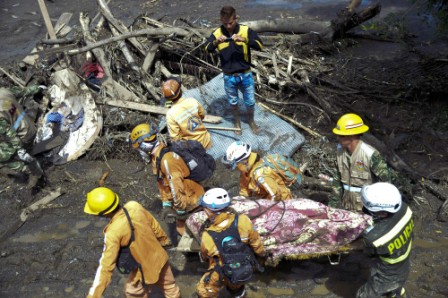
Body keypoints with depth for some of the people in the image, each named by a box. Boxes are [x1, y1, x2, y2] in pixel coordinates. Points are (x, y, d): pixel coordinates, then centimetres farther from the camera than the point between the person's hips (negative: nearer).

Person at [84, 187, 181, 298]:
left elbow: (106, 266, -30)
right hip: (160, 257, 5)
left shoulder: (113, 232, -33)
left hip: (146, 268, -5)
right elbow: (154, 224, 1)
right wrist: (164, 238, 20)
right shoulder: (134, 206, -17)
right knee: (170, 287, 28)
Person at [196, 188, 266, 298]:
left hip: (224, 276, -3)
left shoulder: (207, 237, -28)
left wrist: (202, 256, 21)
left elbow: (204, 256, -4)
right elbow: (255, 241, -9)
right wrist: (262, 253, 13)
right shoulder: (242, 221, -28)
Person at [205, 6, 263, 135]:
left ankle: (251, 121, 42)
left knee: (250, 102, 15)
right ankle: (237, 122, 44)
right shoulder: (217, 33, -8)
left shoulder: (246, 30, -12)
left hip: (246, 75, 0)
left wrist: (244, 40, -37)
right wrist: (216, 42, -39)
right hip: (229, 77, 1)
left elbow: (260, 46, -21)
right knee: (233, 102, 19)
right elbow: (207, 49, -17)